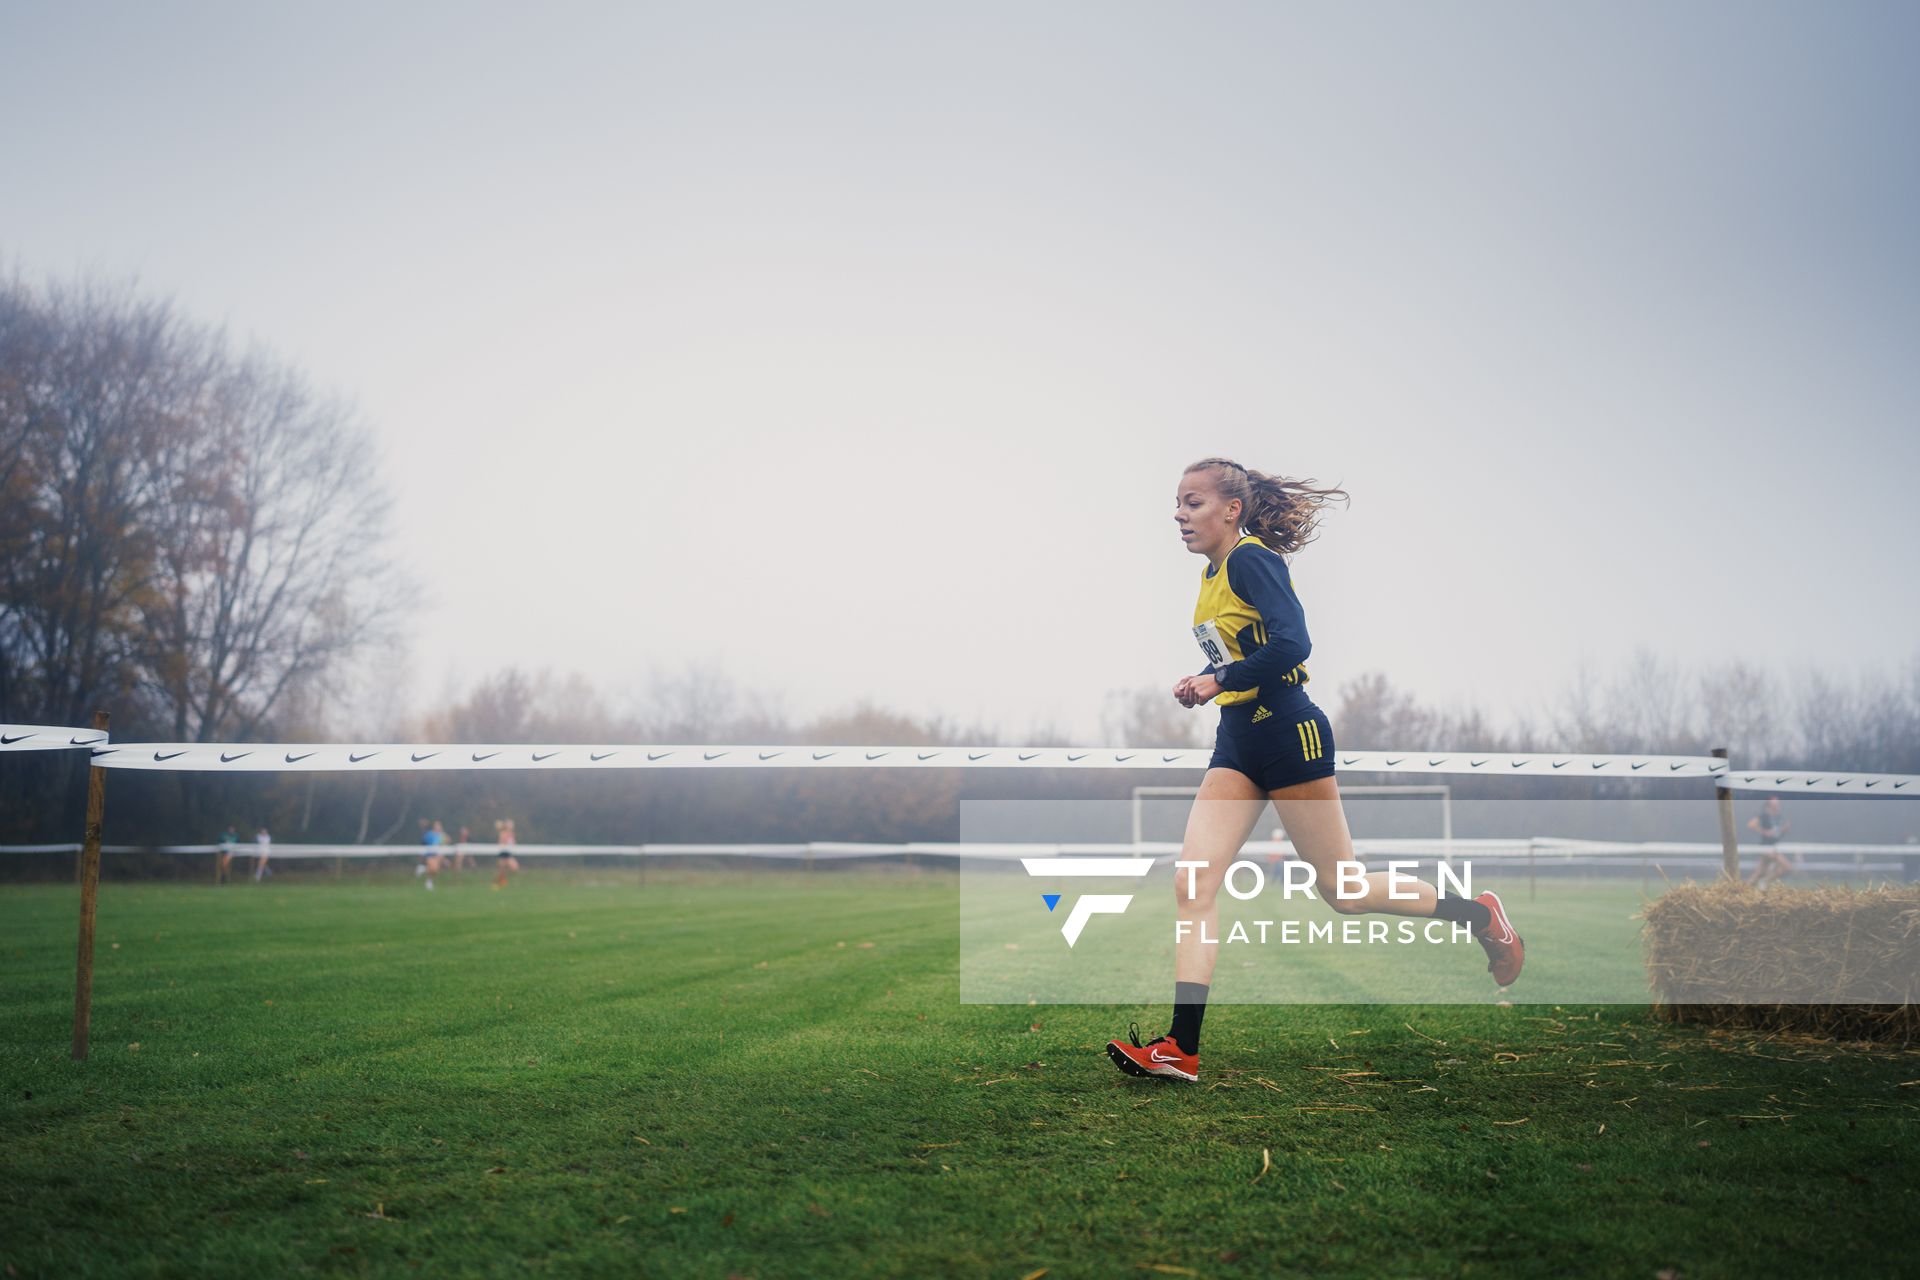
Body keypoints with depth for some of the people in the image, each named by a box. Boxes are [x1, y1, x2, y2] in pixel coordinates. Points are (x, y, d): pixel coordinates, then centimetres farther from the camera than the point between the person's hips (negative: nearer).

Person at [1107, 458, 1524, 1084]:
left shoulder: (1251, 559, -13)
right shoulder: (1213, 574, 14)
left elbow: (1292, 643, -25)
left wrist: (1217, 682, -20)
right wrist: (1201, 686, 8)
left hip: (1288, 734, -9)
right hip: (1237, 744, 9)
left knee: (1342, 891, 2)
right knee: (1192, 884, -6)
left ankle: (1479, 914, 23)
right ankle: (1181, 1050, -8)